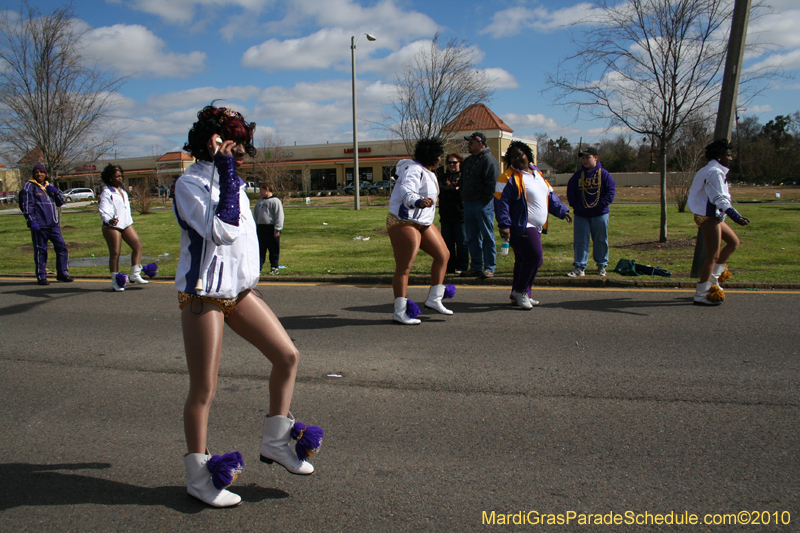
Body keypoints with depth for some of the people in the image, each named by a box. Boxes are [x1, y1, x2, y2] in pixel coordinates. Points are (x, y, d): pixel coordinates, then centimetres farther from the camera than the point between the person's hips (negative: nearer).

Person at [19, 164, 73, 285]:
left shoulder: (49, 186, 18)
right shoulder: (29, 186, 1)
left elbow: (61, 202, 20)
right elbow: (26, 206, -6)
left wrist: (56, 192, 2)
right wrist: (31, 221, -15)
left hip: (53, 225, 5)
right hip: (39, 225, -5)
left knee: (61, 247, 0)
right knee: (40, 250, 0)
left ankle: (62, 273, 10)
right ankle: (41, 277, 8)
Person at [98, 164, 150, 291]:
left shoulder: (122, 191, 19)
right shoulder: (107, 192, -7)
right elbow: (104, 209, -19)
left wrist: (130, 221, 24)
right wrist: (109, 220, -38)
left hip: (126, 224, 8)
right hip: (112, 226, -8)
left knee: (138, 245, -2)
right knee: (115, 253, -3)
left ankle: (135, 275, 4)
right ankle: (115, 281, 5)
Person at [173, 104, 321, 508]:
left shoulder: (228, 179, 12)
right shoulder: (189, 183, -14)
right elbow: (223, 230, -28)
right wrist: (227, 172, -24)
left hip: (239, 290, 8)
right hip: (204, 295, -8)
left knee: (288, 356, 2)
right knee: (203, 388, 0)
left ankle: (274, 441, 18)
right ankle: (198, 476, 17)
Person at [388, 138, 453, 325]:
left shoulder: (427, 172, 15)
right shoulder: (414, 171, -18)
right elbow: (406, 191, -36)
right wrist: (418, 202, -55)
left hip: (423, 223, 11)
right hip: (404, 223, -11)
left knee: (443, 255, 8)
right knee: (404, 268, -9)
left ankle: (434, 299, 13)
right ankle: (399, 312, -5)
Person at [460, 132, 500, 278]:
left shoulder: (489, 160, -9)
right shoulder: (467, 161, 18)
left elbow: (492, 184, -14)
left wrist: (484, 201, -16)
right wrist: (463, 198, 13)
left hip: (483, 205, -8)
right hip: (468, 205, 8)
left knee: (488, 237, -2)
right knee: (472, 238, 9)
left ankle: (489, 268, 3)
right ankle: (476, 267, 16)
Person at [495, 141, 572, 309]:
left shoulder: (537, 174, 18)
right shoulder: (509, 178, -8)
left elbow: (551, 196, 27)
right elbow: (501, 202, -14)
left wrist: (562, 211, 20)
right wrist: (504, 225, -22)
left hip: (536, 227, 8)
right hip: (521, 227, -8)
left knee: (524, 260, 11)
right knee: (534, 257, -16)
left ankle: (519, 295, 19)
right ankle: (520, 292, -2)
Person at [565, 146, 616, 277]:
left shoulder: (603, 174, -2)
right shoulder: (578, 174, 6)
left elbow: (611, 191, -5)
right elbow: (570, 191, 9)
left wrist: (600, 205, -13)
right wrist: (575, 205, -4)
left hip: (600, 214, -2)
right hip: (581, 215, 2)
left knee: (601, 241, 8)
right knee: (580, 241, 0)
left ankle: (601, 265, 22)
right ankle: (579, 267, 4)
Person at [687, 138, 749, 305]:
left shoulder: (709, 170, 16)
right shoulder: (715, 172, -15)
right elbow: (720, 199, -23)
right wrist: (737, 216, -31)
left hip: (712, 216, 11)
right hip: (709, 217, -11)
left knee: (734, 242, 18)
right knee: (713, 256, -7)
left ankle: (713, 276, 21)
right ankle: (701, 294, -3)